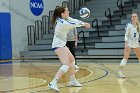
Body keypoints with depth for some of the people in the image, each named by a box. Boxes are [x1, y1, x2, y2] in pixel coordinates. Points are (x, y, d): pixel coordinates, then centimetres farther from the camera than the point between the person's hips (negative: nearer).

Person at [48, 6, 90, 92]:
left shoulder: (65, 19, 2)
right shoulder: (63, 23, -23)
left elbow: (74, 21, 7)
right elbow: (75, 24, -13)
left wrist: (84, 23, -5)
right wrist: (84, 24, 3)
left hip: (62, 44, 11)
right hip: (58, 45, -11)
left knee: (72, 60, 22)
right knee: (66, 65, -21)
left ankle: (73, 81, 34)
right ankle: (53, 83, -27)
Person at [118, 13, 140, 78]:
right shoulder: (129, 25, -8)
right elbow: (126, 35, -11)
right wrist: (126, 44, -19)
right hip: (129, 43, -6)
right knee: (125, 58, -15)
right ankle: (120, 72, -15)